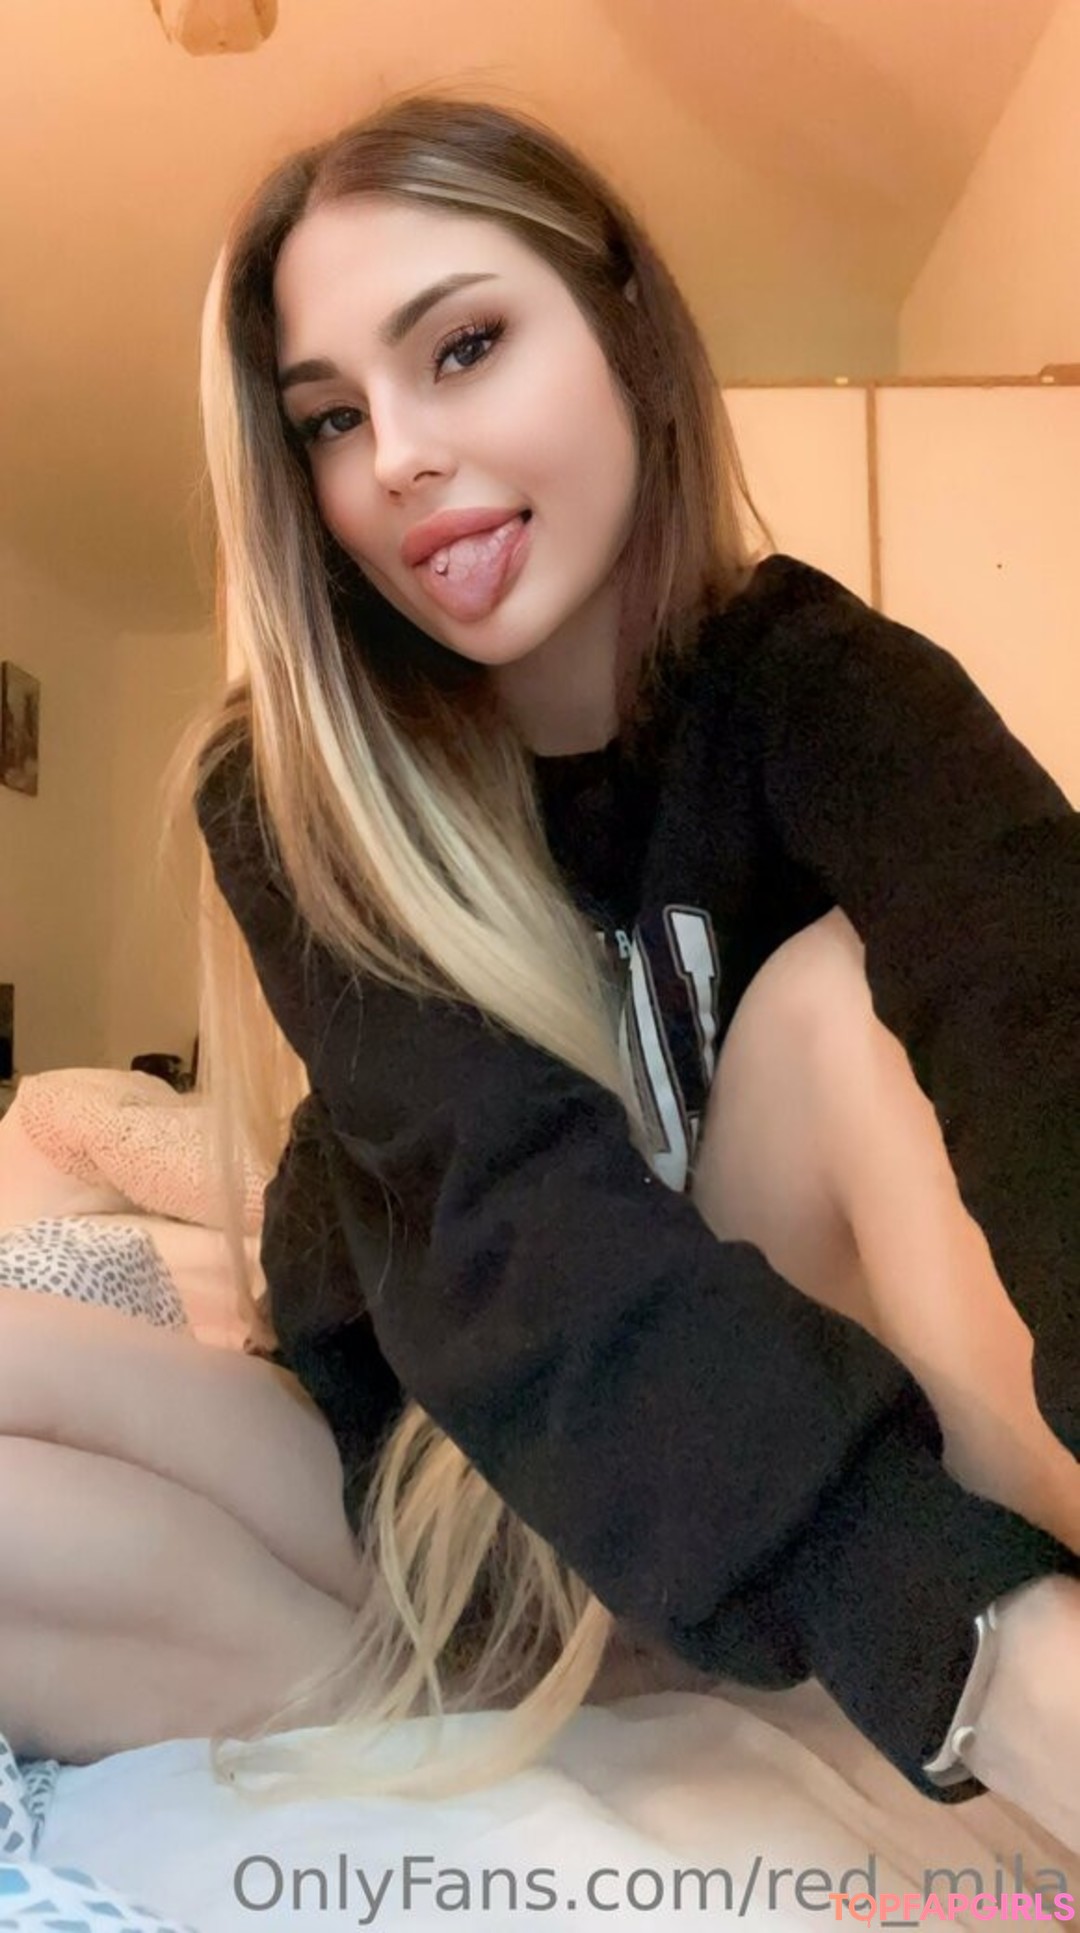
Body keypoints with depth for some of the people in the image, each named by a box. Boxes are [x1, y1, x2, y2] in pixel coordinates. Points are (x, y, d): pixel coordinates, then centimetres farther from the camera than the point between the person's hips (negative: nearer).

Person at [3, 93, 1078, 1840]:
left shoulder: (805, 675, -12)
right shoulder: (286, 791, -13)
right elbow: (510, 1213, -29)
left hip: (762, 1454, 0)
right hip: (427, 1478, 1)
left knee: (855, 983, -28)